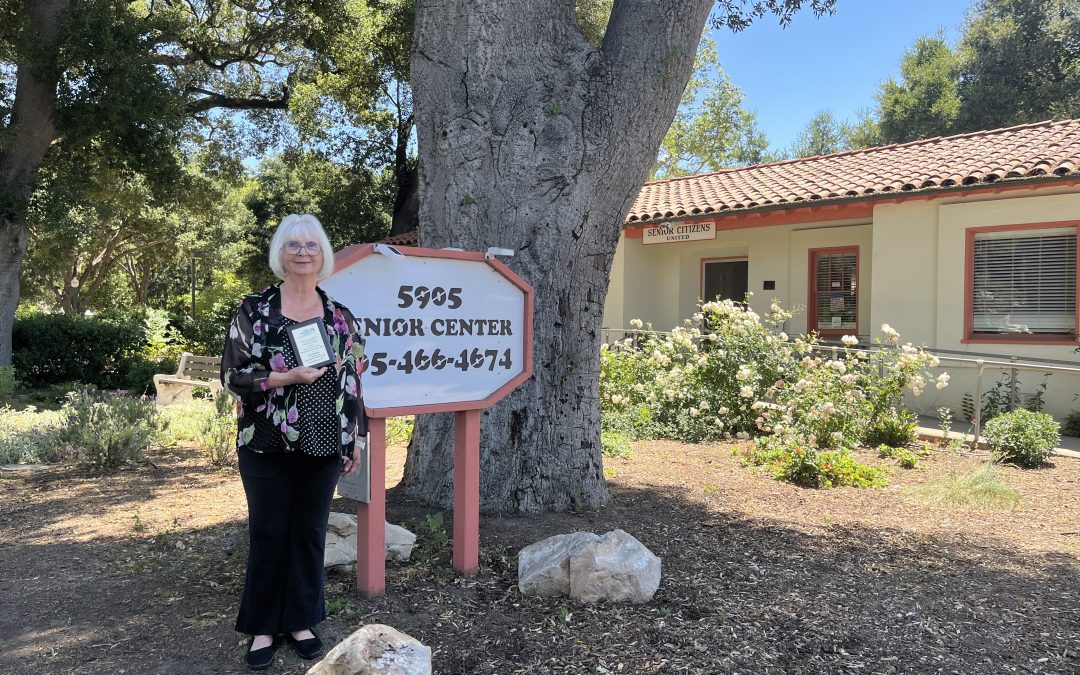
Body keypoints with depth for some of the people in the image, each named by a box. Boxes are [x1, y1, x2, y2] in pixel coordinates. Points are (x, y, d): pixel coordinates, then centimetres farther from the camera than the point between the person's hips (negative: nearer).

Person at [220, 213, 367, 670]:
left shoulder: (340, 317, 6)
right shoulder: (254, 310, -2)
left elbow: (353, 382, 8)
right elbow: (232, 375, -5)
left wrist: (355, 440, 6)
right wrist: (285, 378, -18)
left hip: (323, 445, 2)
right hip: (267, 445, -2)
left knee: (310, 533, 10)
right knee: (268, 534, 7)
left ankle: (300, 621, 26)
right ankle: (263, 628, 23)